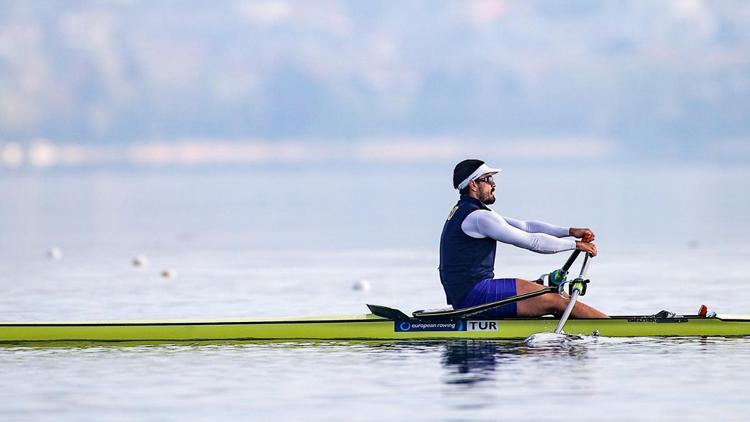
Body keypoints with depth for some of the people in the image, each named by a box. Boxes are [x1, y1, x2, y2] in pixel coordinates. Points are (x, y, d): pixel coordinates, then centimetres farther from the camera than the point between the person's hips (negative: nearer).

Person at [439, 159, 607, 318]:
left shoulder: (462, 212, 19)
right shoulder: (478, 217, -14)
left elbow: (525, 226, 14)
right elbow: (532, 242, -15)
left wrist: (570, 231, 5)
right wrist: (575, 244, -5)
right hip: (475, 294, -10)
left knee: (556, 295, 8)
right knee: (556, 300, -11)